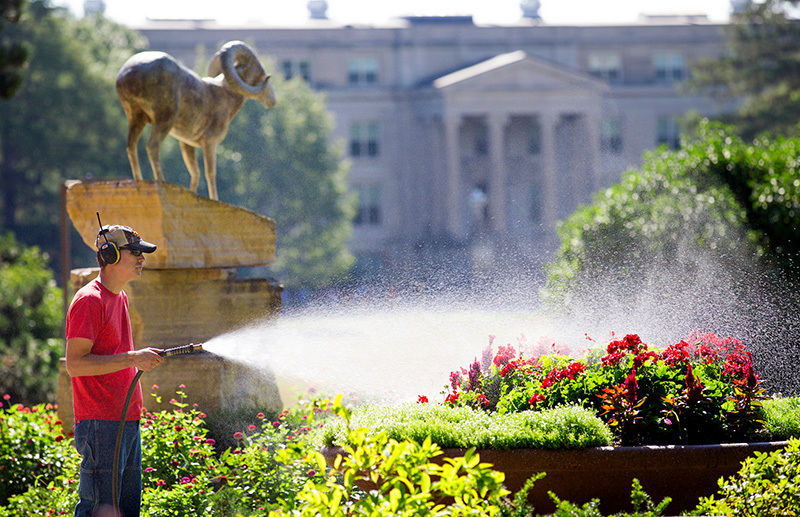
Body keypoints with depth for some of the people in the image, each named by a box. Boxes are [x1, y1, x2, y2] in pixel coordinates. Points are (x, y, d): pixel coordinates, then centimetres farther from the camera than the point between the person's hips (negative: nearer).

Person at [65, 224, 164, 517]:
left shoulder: (120, 298, 18)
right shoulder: (89, 301, -12)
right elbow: (74, 364, -18)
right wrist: (132, 358, -21)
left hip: (127, 422, 10)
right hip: (101, 425, -10)